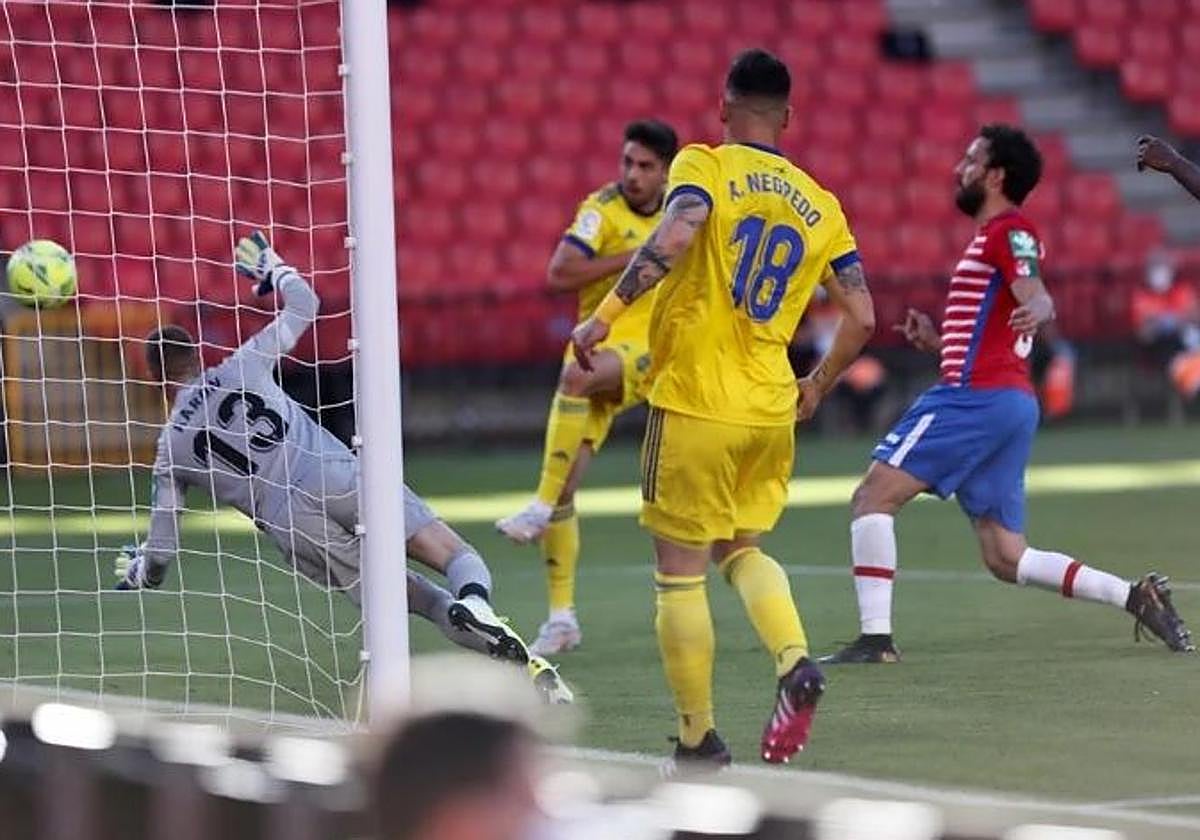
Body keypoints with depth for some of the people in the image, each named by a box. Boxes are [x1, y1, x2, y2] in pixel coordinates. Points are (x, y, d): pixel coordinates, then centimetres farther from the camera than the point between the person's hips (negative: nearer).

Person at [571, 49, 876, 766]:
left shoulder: (705, 166, -3)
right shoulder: (820, 207, 11)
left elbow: (675, 235, -24)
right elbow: (862, 317, 8)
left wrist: (605, 317, -20)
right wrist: (815, 389, 23)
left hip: (695, 402, -5)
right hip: (771, 410, 5)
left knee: (681, 572, 4)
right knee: (742, 549, 21)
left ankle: (700, 740, 6)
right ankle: (795, 660, -7)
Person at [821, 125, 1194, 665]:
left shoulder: (1008, 231, -5)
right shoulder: (993, 237, 26)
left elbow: (1037, 295, -24)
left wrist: (1036, 310, -45)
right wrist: (935, 343, 26)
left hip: (978, 398, -10)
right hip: (1009, 402, 10)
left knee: (873, 497, -8)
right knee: (1005, 558, 6)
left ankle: (875, 638, -14)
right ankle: (1136, 597, -2)